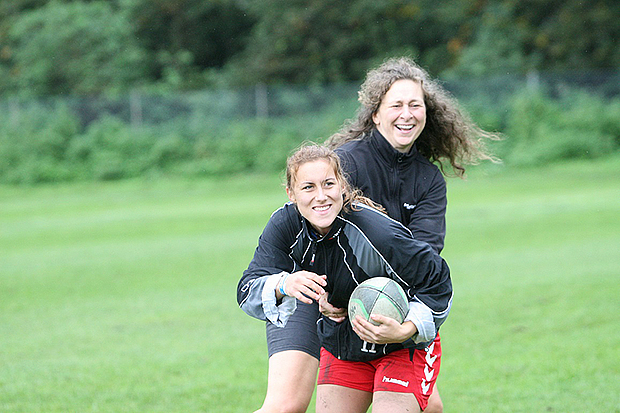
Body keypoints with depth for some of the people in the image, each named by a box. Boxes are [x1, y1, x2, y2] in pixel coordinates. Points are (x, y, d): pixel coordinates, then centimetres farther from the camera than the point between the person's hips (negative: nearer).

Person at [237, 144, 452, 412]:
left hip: (402, 346, -5)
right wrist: (283, 285, -39)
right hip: (339, 345, 5)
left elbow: (437, 284, -20)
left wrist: (405, 331, -33)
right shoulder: (285, 225, -15)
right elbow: (248, 294, -18)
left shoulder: (379, 234, -31)